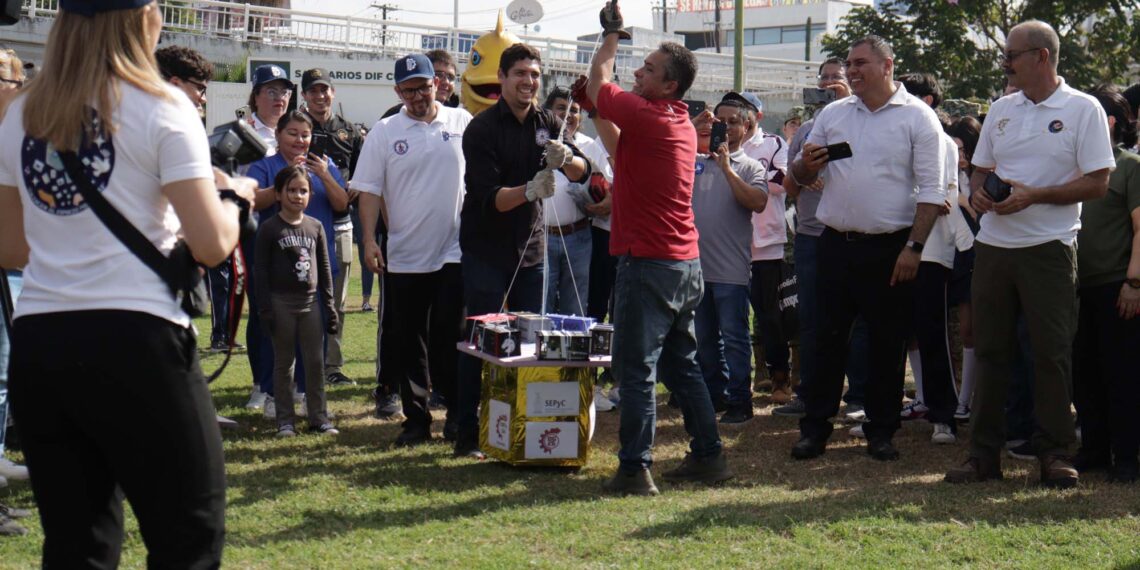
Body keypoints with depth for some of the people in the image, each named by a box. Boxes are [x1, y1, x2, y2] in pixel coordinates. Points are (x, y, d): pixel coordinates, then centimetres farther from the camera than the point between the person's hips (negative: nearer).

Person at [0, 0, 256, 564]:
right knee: (190, 536, 3)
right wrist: (232, 195, 10)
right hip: (135, 339, -6)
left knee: (76, 543, 11)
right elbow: (211, 244, -10)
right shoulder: (161, 108, -4)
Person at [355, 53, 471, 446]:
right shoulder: (384, 132, 3)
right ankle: (416, 418, 18)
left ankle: (458, 413, 13)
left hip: (455, 251, -1)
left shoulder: (462, 123, 3)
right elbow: (369, 190, 1)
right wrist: (369, 240, -9)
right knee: (408, 342, 7)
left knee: (449, 339, -3)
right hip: (404, 257, 2)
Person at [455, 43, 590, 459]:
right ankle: (468, 435, 3)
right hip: (486, 250, -5)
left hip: (531, 249, 5)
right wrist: (529, 190, -36)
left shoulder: (548, 124, 7)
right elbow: (488, 198, -19)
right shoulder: (482, 129, -11)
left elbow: (583, 173, -1)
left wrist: (565, 158, -23)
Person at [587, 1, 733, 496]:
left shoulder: (646, 117, -15)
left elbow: (597, 85, 0)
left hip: (649, 264, -9)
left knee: (635, 370, -5)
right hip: (686, 264, 9)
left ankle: (635, 470, -4)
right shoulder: (683, 124, 11)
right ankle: (708, 456, 21)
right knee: (681, 364, 17)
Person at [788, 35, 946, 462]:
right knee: (828, 338, 5)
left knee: (887, 343, 5)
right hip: (836, 245, 3)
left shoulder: (917, 117, -2)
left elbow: (931, 190, -6)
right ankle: (815, 427, 12)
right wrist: (806, 164, -8)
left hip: (890, 248, -3)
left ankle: (881, 431, 15)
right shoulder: (832, 114, 11)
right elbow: (801, 178, 16)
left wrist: (914, 247, -14)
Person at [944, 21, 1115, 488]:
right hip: (993, 246, 5)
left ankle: (1055, 454, 9)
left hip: (1048, 248, -5)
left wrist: (1033, 195, -17)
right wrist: (978, 193, -3)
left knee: (1052, 353, -1)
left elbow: (1098, 182, -9)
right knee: (989, 350, 6)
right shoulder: (1001, 109, 13)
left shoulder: (1083, 110, -4)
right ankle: (984, 454, 12)